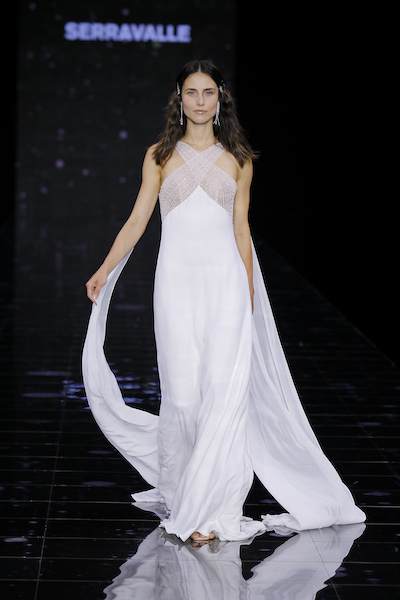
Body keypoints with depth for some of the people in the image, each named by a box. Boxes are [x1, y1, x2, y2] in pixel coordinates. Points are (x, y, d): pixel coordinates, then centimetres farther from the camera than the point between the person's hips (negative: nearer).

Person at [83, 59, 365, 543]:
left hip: (225, 279, 0)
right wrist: (104, 270, -5)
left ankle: (213, 507, -5)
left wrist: (249, 293, 8)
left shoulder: (237, 160, 11)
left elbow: (240, 229, 12)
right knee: (182, 392, -3)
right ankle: (180, 495, 14)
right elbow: (138, 218, 6)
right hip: (177, 280, 0)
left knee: (225, 390, -8)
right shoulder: (160, 155, 10)